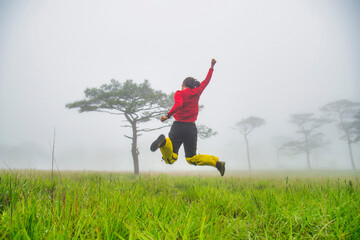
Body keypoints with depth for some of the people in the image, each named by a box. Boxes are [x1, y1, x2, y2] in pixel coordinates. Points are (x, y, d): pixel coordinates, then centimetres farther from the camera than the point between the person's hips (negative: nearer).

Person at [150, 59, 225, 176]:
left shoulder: (179, 93, 1)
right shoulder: (196, 92, 11)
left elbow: (178, 104, -21)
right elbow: (206, 81, 26)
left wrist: (168, 115, -23)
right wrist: (212, 67, 36)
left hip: (178, 126, -3)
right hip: (191, 128, 3)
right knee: (191, 158, 19)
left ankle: (164, 142, -37)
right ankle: (216, 162, -1)